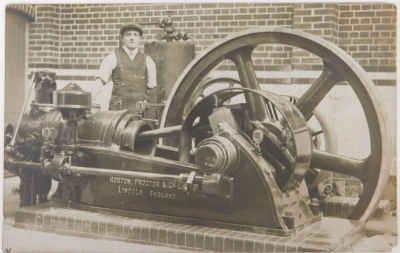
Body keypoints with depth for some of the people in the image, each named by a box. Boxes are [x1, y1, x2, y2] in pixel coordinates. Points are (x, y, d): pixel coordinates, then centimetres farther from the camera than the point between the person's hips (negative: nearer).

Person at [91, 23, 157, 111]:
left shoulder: (147, 60, 13)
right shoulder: (113, 58, 8)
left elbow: (152, 85, 17)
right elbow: (101, 80, 0)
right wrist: (92, 95, -15)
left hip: (141, 107, 2)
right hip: (118, 107, -1)